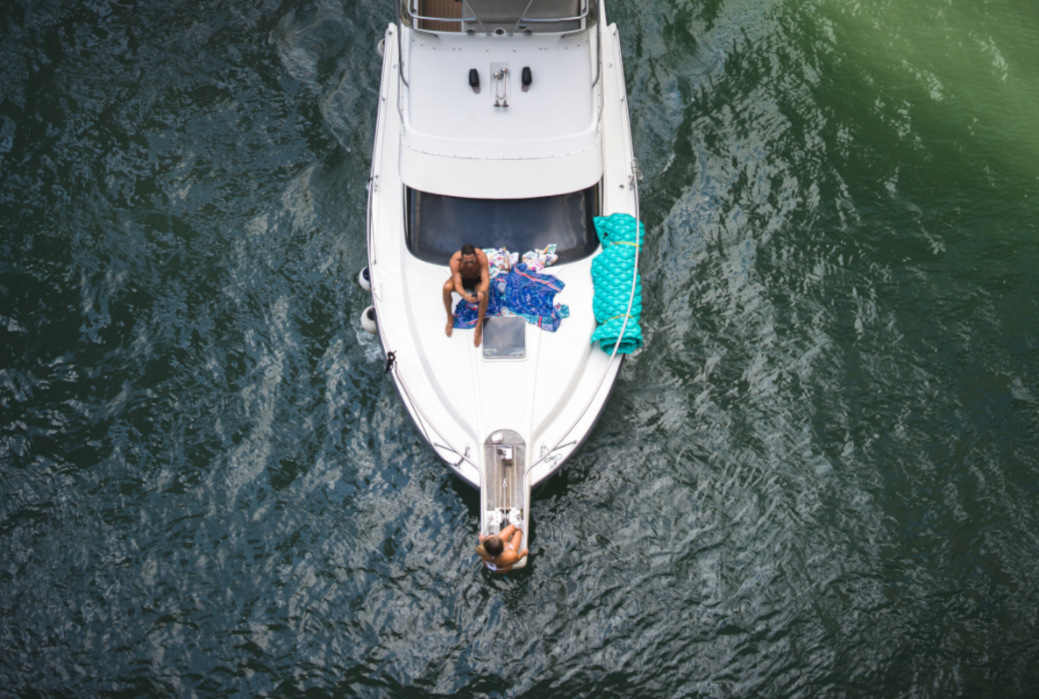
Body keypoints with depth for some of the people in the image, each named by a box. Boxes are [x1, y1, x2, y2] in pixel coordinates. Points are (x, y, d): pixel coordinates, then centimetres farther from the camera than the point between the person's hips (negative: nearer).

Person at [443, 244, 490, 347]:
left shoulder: (481, 257, -34)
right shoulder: (455, 260, -35)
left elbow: (486, 280, -35)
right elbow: (457, 285, -38)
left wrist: (482, 292, -57)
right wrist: (465, 296, -60)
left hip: (477, 280, 0)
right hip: (461, 279, 0)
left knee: (484, 294, -35)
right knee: (447, 287, -34)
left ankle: (479, 326, -16)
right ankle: (450, 318, -9)